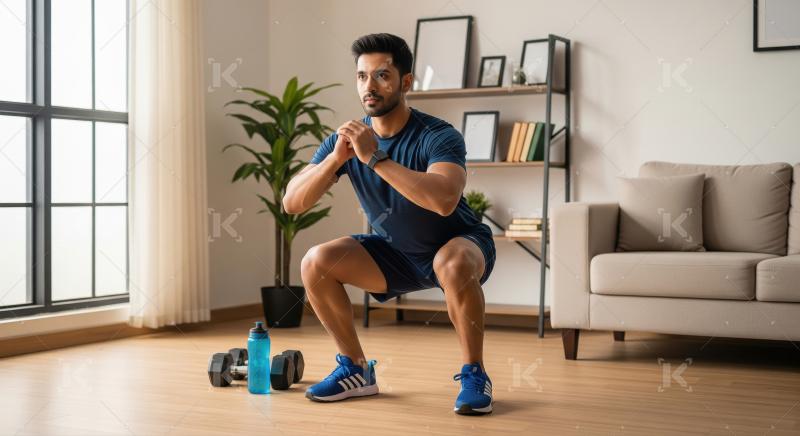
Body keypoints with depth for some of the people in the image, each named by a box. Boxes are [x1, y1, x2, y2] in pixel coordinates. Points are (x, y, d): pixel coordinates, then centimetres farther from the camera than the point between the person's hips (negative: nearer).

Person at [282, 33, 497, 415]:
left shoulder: (438, 137, -25)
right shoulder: (346, 138, -10)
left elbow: (445, 200, -45)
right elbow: (292, 203, -17)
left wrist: (375, 158, -43)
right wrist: (335, 158, -33)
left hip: (458, 244, -5)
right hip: (394, 253, 5)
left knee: (453, 265, -39)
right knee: (316, 263, -15)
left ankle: (474, 375, -17)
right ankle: (356, 370, 2)